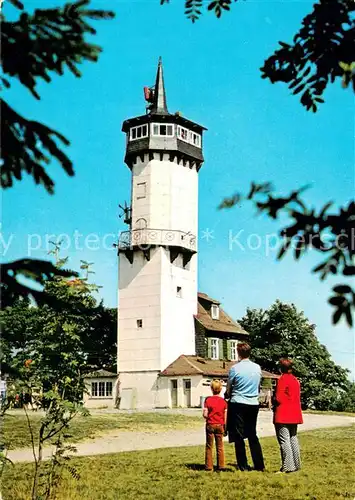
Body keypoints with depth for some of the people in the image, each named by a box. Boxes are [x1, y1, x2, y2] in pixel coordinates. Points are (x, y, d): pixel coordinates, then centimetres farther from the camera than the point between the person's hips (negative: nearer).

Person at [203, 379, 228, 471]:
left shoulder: (208, 400, -7)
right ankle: (221, 465, 12)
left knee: (209, 446, 6)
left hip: (210, 425, -2)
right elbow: (225, 416, -1)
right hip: (220, 425, 2)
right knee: (220, 447, 10)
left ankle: (209, 466, 7)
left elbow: (205, 415, -11)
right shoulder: (223, 401, -1)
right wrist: (225, 428, 7)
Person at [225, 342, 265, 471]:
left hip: (238, 404, -4)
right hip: (253, 404, 4)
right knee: (252, 435, 14)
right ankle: (259, 465, 13)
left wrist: (227, 395, 20)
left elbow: (229, 389, 1)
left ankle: (243, 465, 5)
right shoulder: (257, 368, 3)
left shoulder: (235, 368, -10)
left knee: (239, 436, 5)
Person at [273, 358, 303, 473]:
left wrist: (273, 400, 4)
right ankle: (296, 464, 19)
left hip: (283, 415, -8)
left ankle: (288, 466, -8)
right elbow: (298, 397, 16)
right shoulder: (295, 380, 13)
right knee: (293, 438, 15)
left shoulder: (282, 379, -12)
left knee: (284, 440, -6)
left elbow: (278, 398, -15)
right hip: (294, 414, 8)